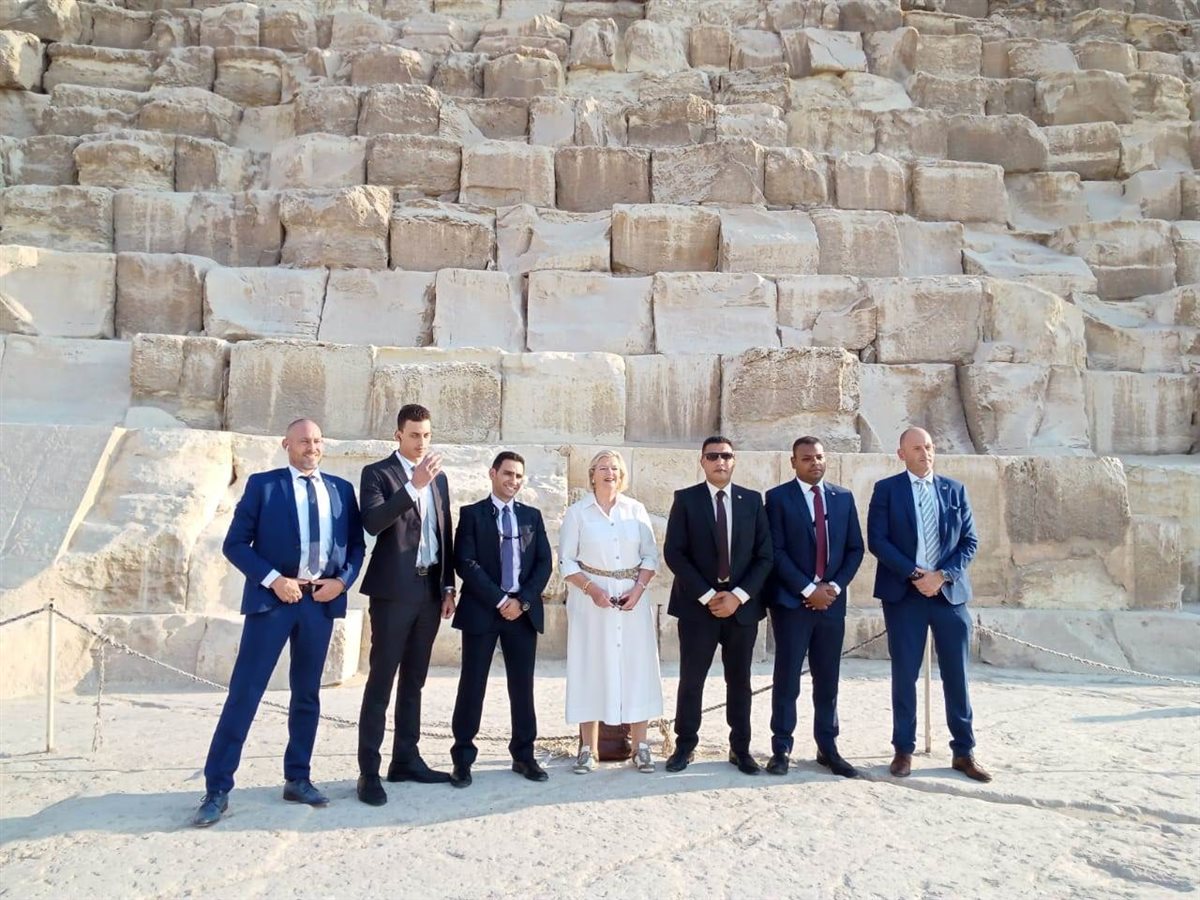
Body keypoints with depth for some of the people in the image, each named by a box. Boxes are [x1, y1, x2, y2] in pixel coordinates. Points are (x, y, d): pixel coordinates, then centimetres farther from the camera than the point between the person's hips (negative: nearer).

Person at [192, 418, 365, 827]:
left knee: (307, 693, 11)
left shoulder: (342, 489, 9)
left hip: (321, 600, 3)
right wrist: (273, 579, -14)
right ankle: (217, 789, 6)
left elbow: (357, 545, 12)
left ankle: (297, 779, 23)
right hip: (272, 597, -3)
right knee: (244, 691, -3)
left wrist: (342, 581, -5)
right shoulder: (262, 484, 0)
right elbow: (235, 543, -3)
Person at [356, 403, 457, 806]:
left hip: (430, 589, 6)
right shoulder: (377, 473, -3)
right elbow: (373, 522, -20)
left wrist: (448, 586, 12)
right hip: (394, 589, -6)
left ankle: (406, 759, 20)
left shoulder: (439, 478, 15)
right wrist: (414, 485, -27)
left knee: (413, 681, 12)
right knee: (381, 680, -3)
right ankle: (369, 770, 2)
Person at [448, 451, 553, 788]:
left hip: (524, 610, 3)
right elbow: (466, 563, -9)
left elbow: (544, 563, 5)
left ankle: (523, 755, 19)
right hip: (481, 610, -3)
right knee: (472, 685, 2)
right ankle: (463, 758, 12)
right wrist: (500, 600, -14)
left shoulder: (532, 516, 11)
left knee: (522, 685, 8)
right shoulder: (471, 514, 1)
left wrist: (522, 600, -8)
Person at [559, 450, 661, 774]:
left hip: (632, 598, 2)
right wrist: (591, 588, -14)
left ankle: (640, 746, 10)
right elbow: (566, 560, -1)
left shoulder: (636, 510, 6)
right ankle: (588, 748, 8)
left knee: (636, 668, 2)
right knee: (591, 668, 1)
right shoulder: (577, 512, 1)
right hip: (591, 600, -2)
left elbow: (651, 556, 6)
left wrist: (638, 588, -9)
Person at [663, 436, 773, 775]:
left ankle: (741, 748, 22)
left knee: (739, 681, 11)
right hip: (697, 604, -2)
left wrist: (738, 595, -10)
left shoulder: (752, 500, 5)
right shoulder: (685, 499, -1)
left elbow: (764, 555, 2)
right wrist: (707, 595, -14)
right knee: (691, 680, 5)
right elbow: (674, 553, -7)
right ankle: (684, 746, 17)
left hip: (742, 605, 2)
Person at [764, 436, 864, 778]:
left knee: (828, 679, 10)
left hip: (832, 600, 4)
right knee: (787, 678, 1)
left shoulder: (843, 497, 10)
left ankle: (828, 748, 20)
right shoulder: (778, 497, -2)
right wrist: (809, 589, -13)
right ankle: (781, 749, 10)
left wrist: (836, 586, -5)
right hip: (792, 602, -3)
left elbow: (855, 548, 9)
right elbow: (776, 552, -8)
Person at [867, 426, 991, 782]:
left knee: (956, 674, 6)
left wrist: (942, 575, -9)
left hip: (949, 591, 2)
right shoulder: (886, 489, 2)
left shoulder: (955, 489, 9)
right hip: (903, 593, -2)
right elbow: (877, 540, -6)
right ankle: (903, 750, 14)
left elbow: (969, 540, 6)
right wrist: (914, 574, -14)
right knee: (904, 674, 3)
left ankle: (964, 751, 17)